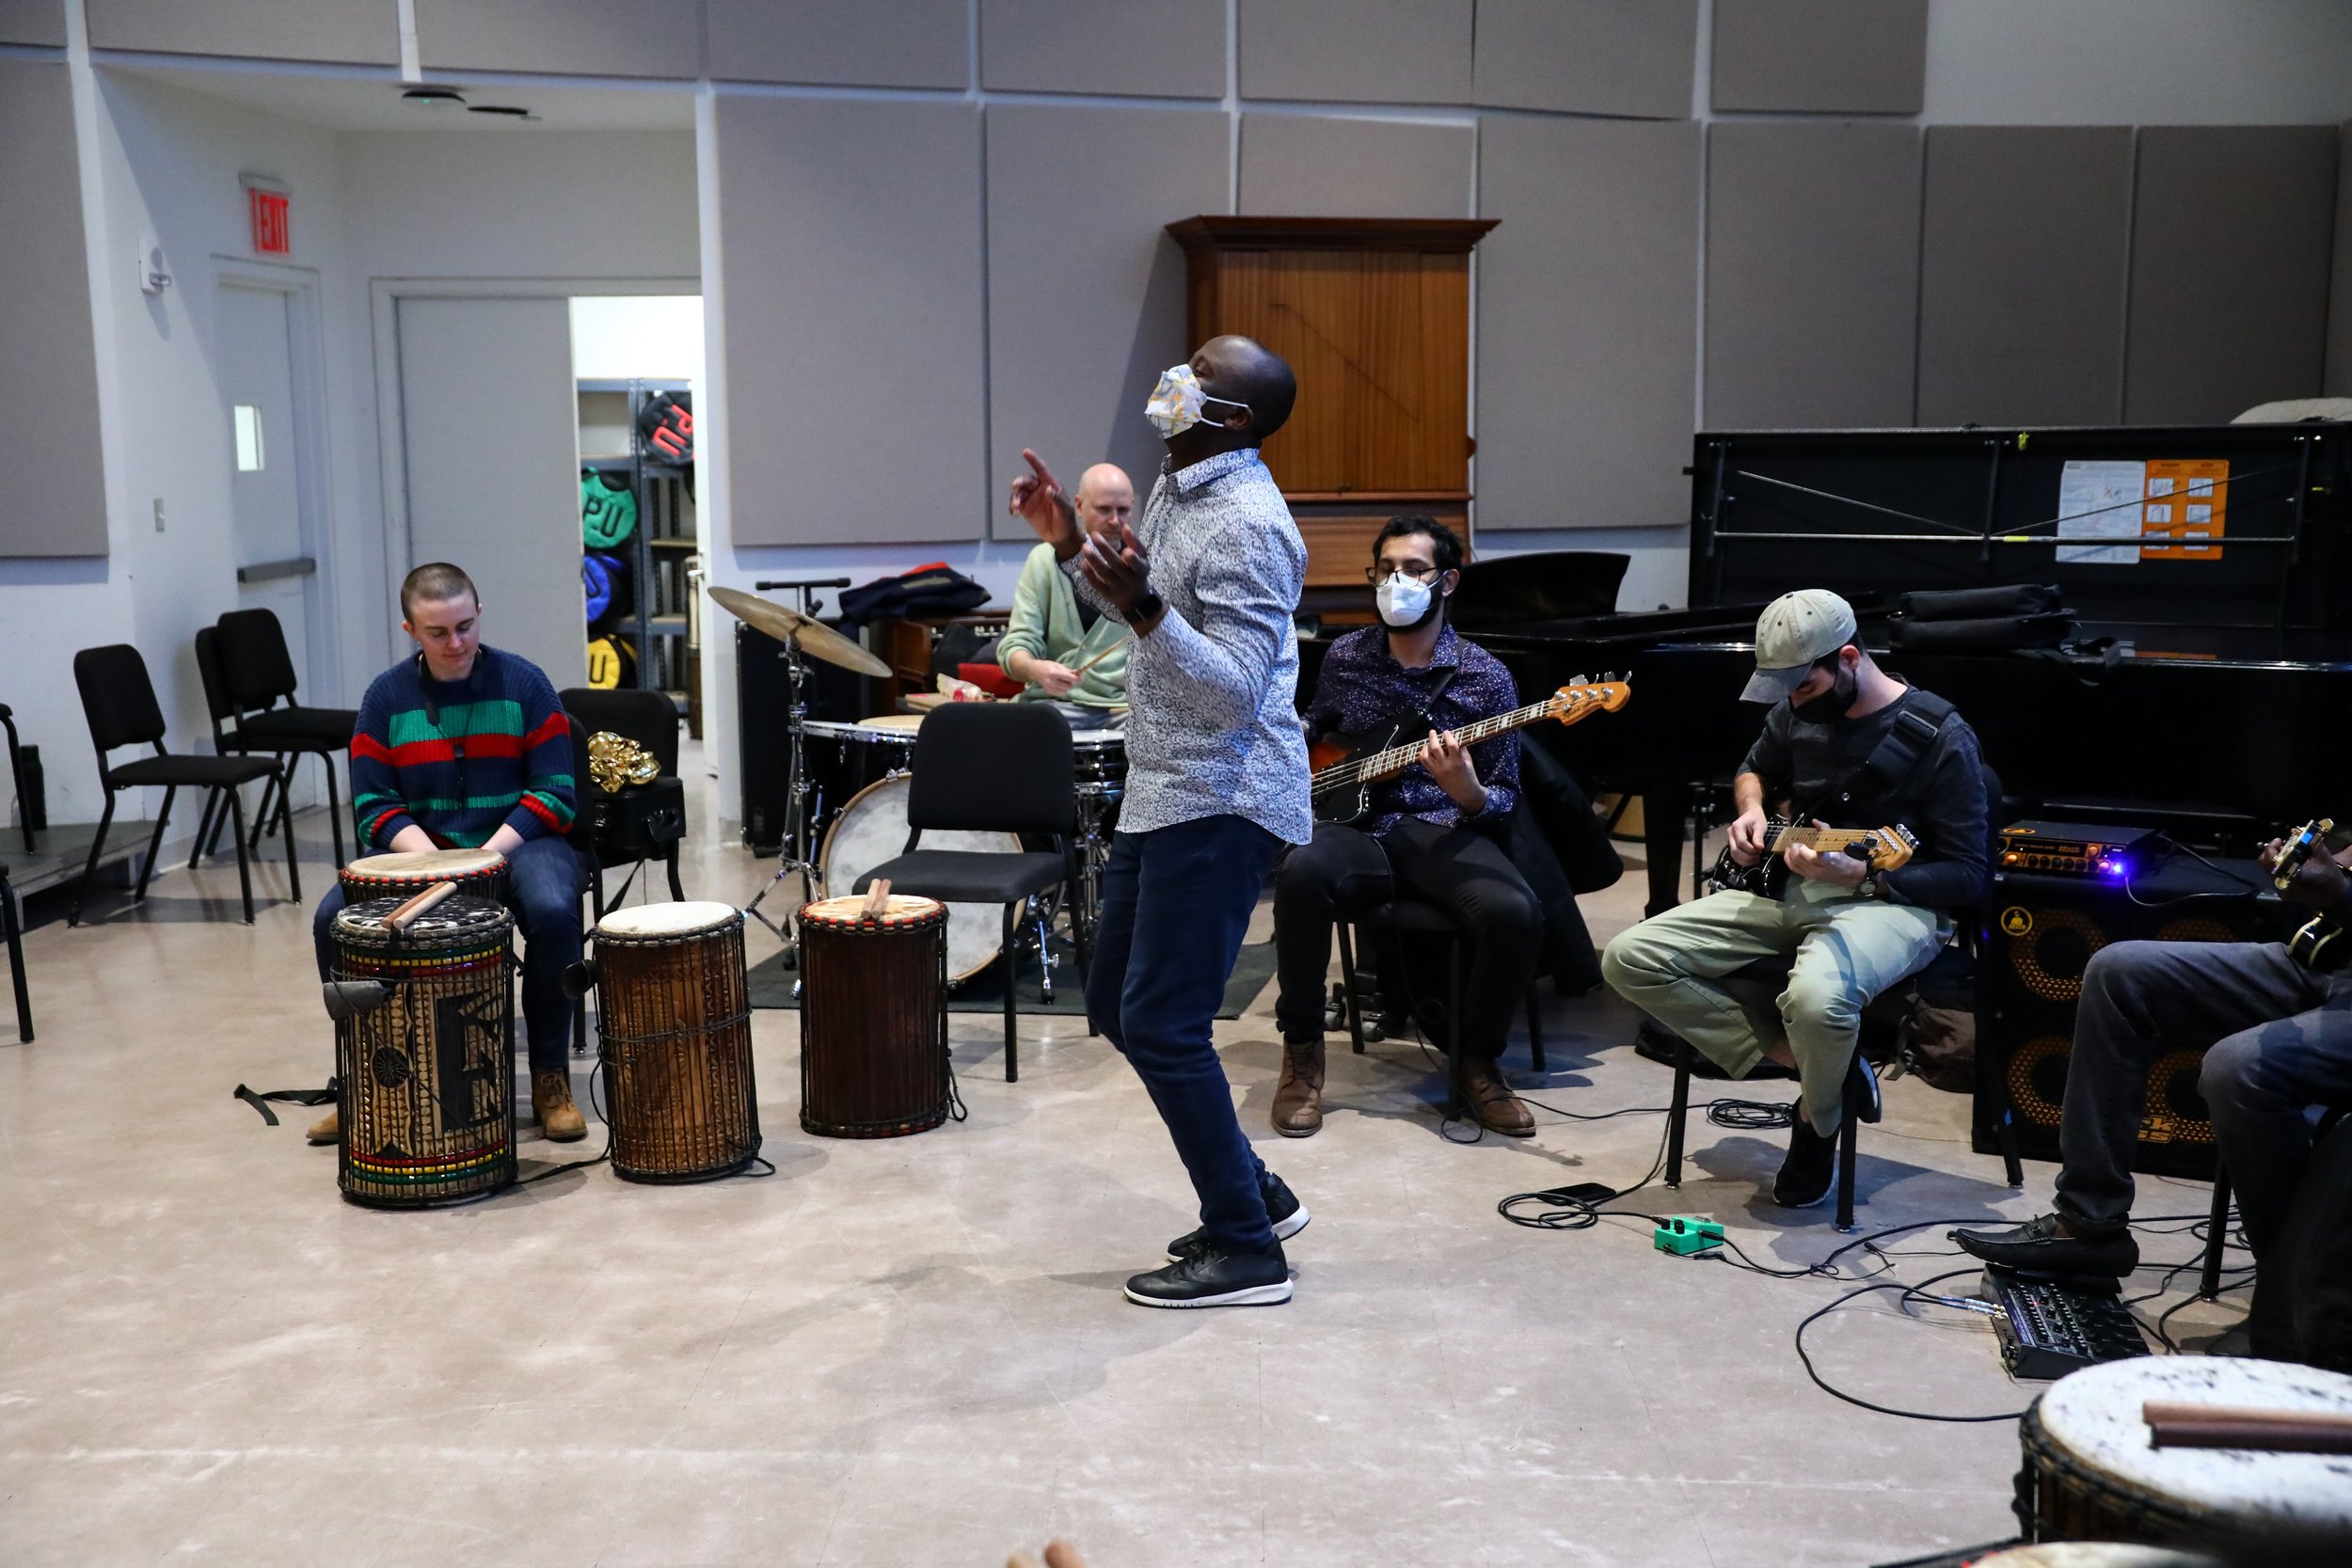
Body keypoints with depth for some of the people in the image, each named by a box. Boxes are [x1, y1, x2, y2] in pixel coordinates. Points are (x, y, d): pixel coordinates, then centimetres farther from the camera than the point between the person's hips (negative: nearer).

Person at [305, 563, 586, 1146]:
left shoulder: (523, 683, -3)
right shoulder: (386, 697, 3)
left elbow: (553, 790, -6)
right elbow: (373, 802, 1)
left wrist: (490, 853, -18)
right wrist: (433, 860, -16)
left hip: (516, 840, -2)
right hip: (416, 847, 2)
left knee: (552, 911, -34)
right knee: (332, 918, -22)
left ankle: (550, 1075, -15)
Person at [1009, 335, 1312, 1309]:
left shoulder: (1245, 527, -19)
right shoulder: (1176, 489, 11)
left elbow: (1235, 690, -26)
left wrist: (1144, 608, -37)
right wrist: (1069, 549, 17)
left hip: (1221, 804, -11)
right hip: (1163, 792, 11)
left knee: (1160, 1025, -8)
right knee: (1114, 1005, 15)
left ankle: (1246, 1249, 6)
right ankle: (1252, 1192, 26)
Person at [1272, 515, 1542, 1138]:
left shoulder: (1486, 677, 1)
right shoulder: (1345, 656, 9)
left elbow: (1503, 803, 3)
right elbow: (1314, 726, 30)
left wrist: (1465, 791, -20)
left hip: (1445, 832, -1)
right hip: (1358, 825, 1)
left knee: (1517, 915, -32)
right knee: (1301, 873, -36)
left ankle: (1478, 1061, -3)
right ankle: (1303, 1052, -15)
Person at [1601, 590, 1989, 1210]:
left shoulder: (1940, 735, -13)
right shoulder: (1797, 711, 5)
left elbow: (1968, 876, -11)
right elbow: (1755, 768, 29)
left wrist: (1860, 876, -25)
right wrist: (1751, 809, 5)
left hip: (1890, 901, -7)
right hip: (1789, 886, 7)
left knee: (1816, 997, -41)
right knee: (1630, 959, -10)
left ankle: (1818, 1125, -6)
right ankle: (1802, 1061, -8)